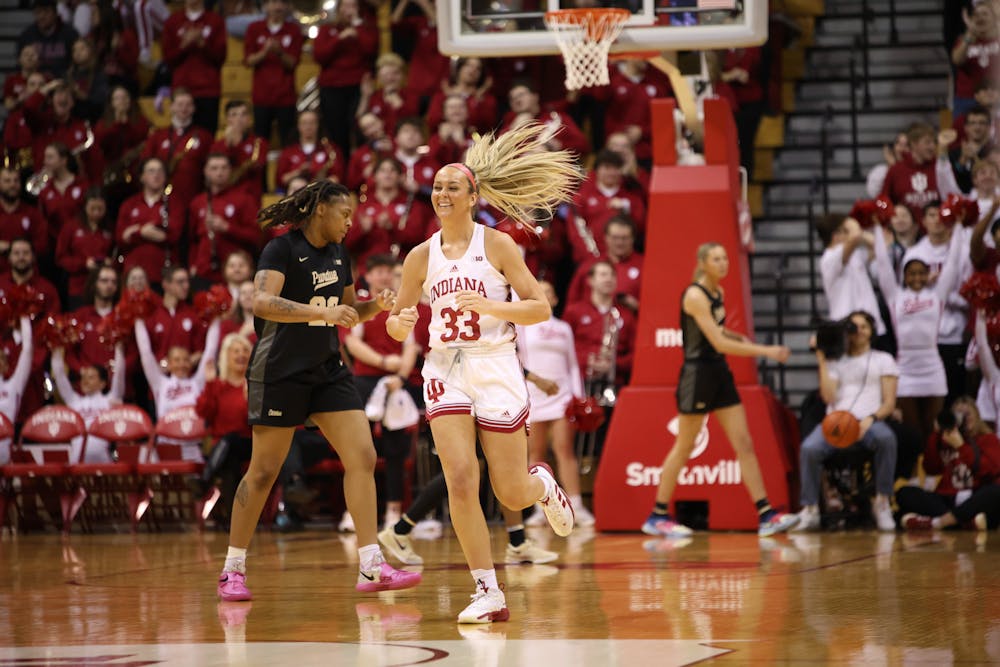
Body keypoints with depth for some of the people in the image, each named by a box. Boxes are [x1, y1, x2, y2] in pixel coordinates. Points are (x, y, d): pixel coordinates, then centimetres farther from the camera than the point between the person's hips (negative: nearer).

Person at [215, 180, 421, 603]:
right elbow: (262, 302, -28)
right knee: (264, 471, -1)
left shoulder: (337, 254, 11)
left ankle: (371, 567, -5)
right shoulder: (282, 249, -12)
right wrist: (320, 312, -35)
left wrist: (376, 306, 3)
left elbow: (349, 311, 24)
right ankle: (232, 571, 11)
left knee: (362, 457, -5)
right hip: (280, 372, -7)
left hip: (327, 370, 7)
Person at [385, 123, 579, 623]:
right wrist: (399, 324, -10)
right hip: (445, 371, 2)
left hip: (495, 367, -2)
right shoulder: (421, 257, 6)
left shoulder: (497, 245, -3)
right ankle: (489, 594, -6)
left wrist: (490, 306, -21)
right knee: (460, 481, -14)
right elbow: (397, 322, 14)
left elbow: (540, 308, -6)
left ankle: (543, 484, 39)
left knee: (511, 494, 0)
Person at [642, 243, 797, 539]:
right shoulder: (695, 295, -17)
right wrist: (766, 351, -23)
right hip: (698, 373, -8)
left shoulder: (718, 292, 10)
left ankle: (766, 515, 0)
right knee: (684, 447, 0)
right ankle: (657, 517, 11)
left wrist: (741, 339, 7)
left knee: (744, 444, 2)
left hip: (720, 373, 8)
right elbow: (719, 344, -23)